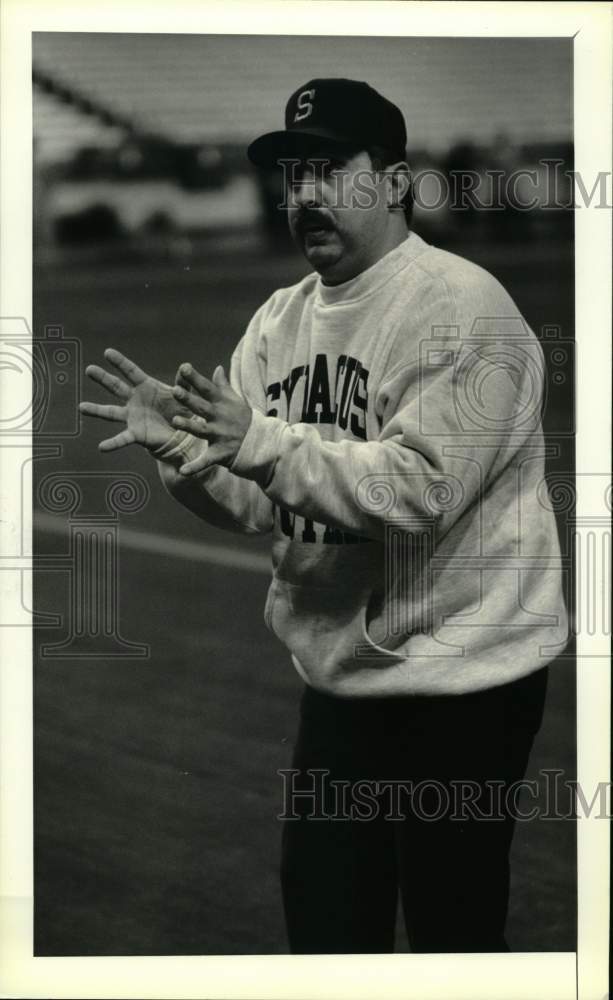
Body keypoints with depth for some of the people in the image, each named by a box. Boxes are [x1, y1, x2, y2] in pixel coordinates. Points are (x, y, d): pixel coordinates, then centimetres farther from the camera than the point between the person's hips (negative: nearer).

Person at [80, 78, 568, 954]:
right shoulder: (281, 317, 9)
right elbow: (253, 501, 6)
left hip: (458, 679, -7)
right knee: (322, 916, 15)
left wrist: (260, 441, -28)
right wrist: (181, 448, -15)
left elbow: (421, 488, -24)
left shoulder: (462, 306, -15)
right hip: (338, 677, 7)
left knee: (453, 929, 2)